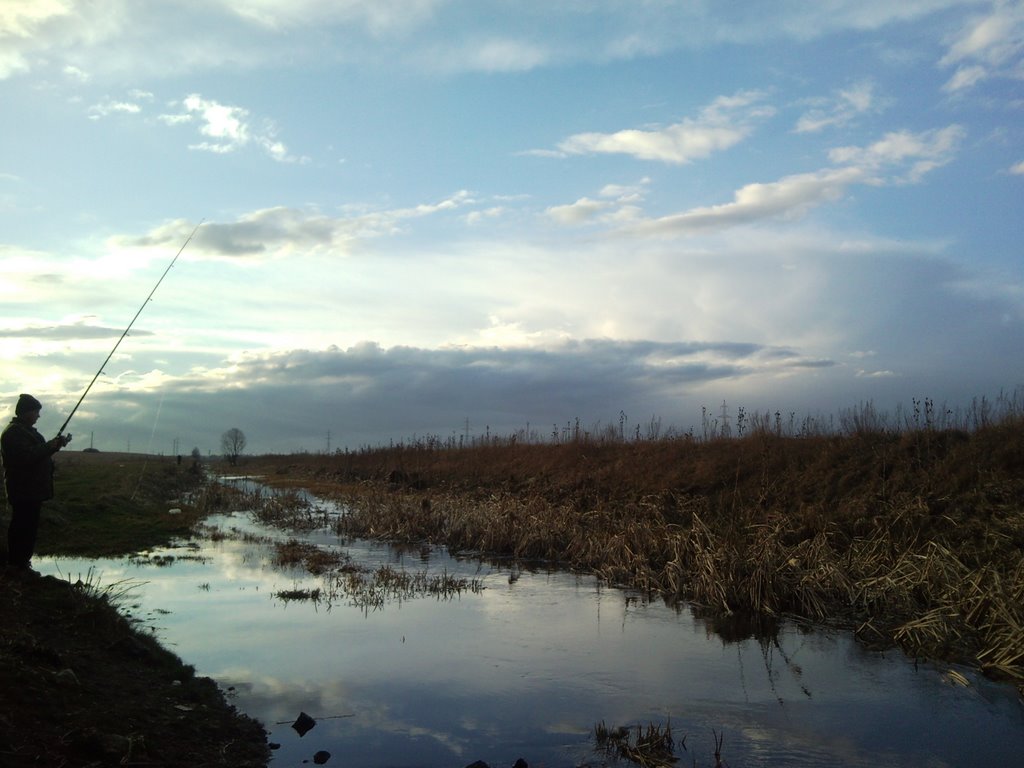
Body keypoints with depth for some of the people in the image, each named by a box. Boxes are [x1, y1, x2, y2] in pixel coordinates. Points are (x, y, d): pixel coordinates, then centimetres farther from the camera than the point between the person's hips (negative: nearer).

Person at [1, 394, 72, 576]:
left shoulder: (27, 431, 17)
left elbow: (38, 453, 23)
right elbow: (27, 457, -25)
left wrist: (56, 444, 8)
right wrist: (52, 445, -19)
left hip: (33, 490, 10)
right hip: (23, 491, -10)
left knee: (29, 526, 14)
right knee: (23, 527, -7)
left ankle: (21, 562, 21)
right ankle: (18, 564, -1)